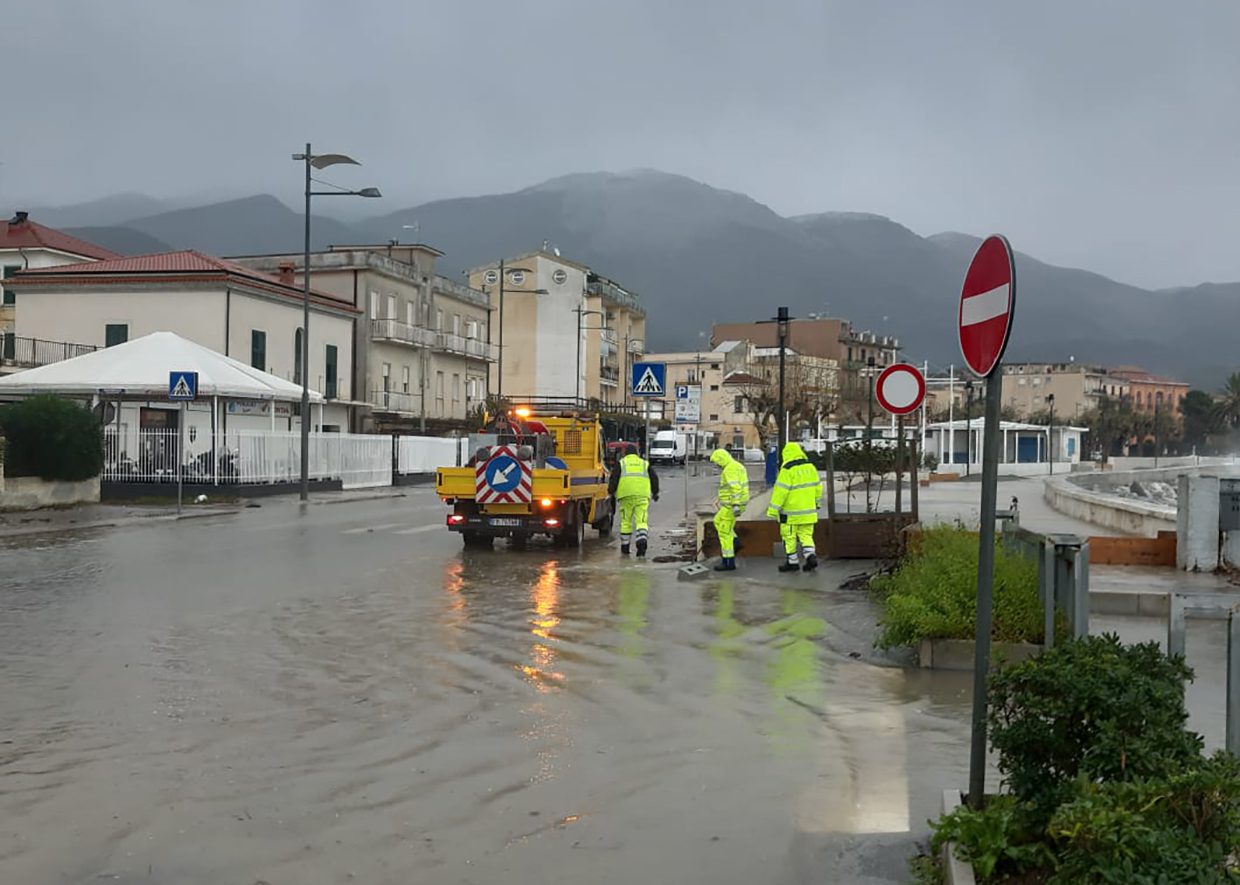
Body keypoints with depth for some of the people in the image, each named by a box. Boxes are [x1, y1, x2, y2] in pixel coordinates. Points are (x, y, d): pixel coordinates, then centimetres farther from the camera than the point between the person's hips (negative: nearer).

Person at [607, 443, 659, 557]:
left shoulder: (621, 463, 14)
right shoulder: (645, 463, 20)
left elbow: (614, 478, 3)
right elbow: (654, 478, 16)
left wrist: (611, 492, 10)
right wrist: (655, 492, 26)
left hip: (626, 495, -1)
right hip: (642, 495, 1)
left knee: (625, 521, 7)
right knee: (641, 521, -2)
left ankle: (624, 549, 11)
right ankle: (642, 541, -27)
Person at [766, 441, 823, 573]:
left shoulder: (787, 470, -16)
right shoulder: (810, 467, 5)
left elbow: (780, 491, -18)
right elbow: (817, 486, 12)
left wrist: (773, 510, -14)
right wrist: (816, 502, 26)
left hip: (791, 512, -6)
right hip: (808, 509, 6)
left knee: (789, 537, 6)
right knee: (806, 534, 13)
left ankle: (792, 562, 11)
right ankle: (811, 555, -6)